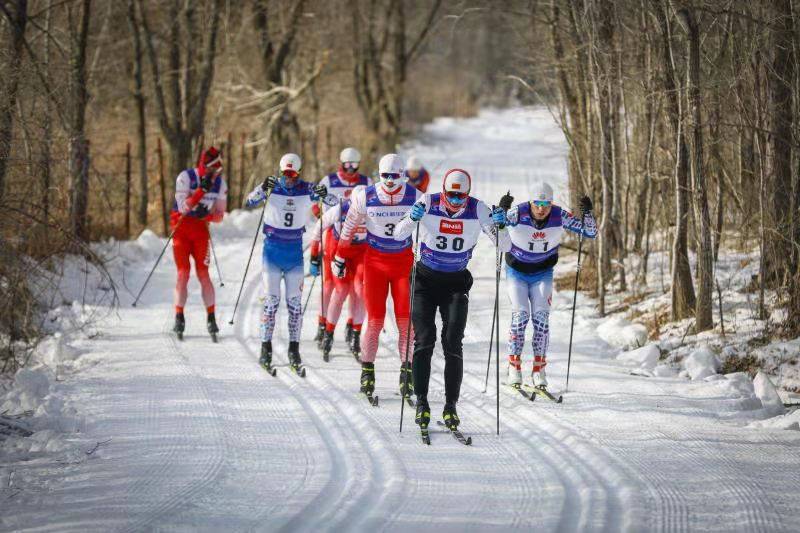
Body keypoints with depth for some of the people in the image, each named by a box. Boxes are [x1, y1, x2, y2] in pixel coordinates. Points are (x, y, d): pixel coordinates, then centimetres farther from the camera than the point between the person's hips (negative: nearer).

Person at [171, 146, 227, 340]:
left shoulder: (219, 183, -1)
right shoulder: (186, 177, -13)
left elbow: (220, 215, 2)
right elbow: (183, 207, -21)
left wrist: (206, 215, -20)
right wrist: (202, 189, -29)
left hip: (201, 229, 2)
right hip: (181, 227, -2)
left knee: (203, 273, -5)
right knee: (183, 273, -8)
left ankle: (211, 318, -3)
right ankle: (179, 317, -1)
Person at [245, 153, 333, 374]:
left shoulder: (307, 189, -3)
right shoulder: (273, 187, -5)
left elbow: (336, 202, -7)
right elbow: (250, 202, -15)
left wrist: (324, 195, -29)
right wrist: (263, 188, -34)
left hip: (295, 251, 1)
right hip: (272, 249, -1)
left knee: (295, 301, 3)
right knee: (271, 300, -3)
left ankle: (294, 350, 9)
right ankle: (266, 349, 3)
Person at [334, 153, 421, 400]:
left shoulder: (415, 197, -6)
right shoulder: (365, 197, -7)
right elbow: (349, 227, 6)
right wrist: (340, 257, 11)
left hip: (404, 262, 1)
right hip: (375, 261, -1)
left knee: (406, 320, -5)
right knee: (375, 320, -6)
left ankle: (407, 371, 2)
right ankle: (367, 370, 7)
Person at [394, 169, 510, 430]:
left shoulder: (477, 209, -11)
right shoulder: (429, 203, -13)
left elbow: (505, 246, -10)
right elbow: (399, 235, -12)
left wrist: (500, 227, -30)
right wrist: (413, 218, -31)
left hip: (456, 282, 0)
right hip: (426, 278, 0)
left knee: (453, 343, -9)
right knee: (424, 340, -9)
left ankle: (451, 406, -6)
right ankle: (421, 402, -3)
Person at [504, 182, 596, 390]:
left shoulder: (559, 216, -16)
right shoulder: (518, 213, -22)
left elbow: (590, 232, -10)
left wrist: (587, 213, -28)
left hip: (542, 273, 2)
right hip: (517, 271, -1)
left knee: (541, 317, -11)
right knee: (520, 315, -15)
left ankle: (539, 369, -5)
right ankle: (514, 366, -4)